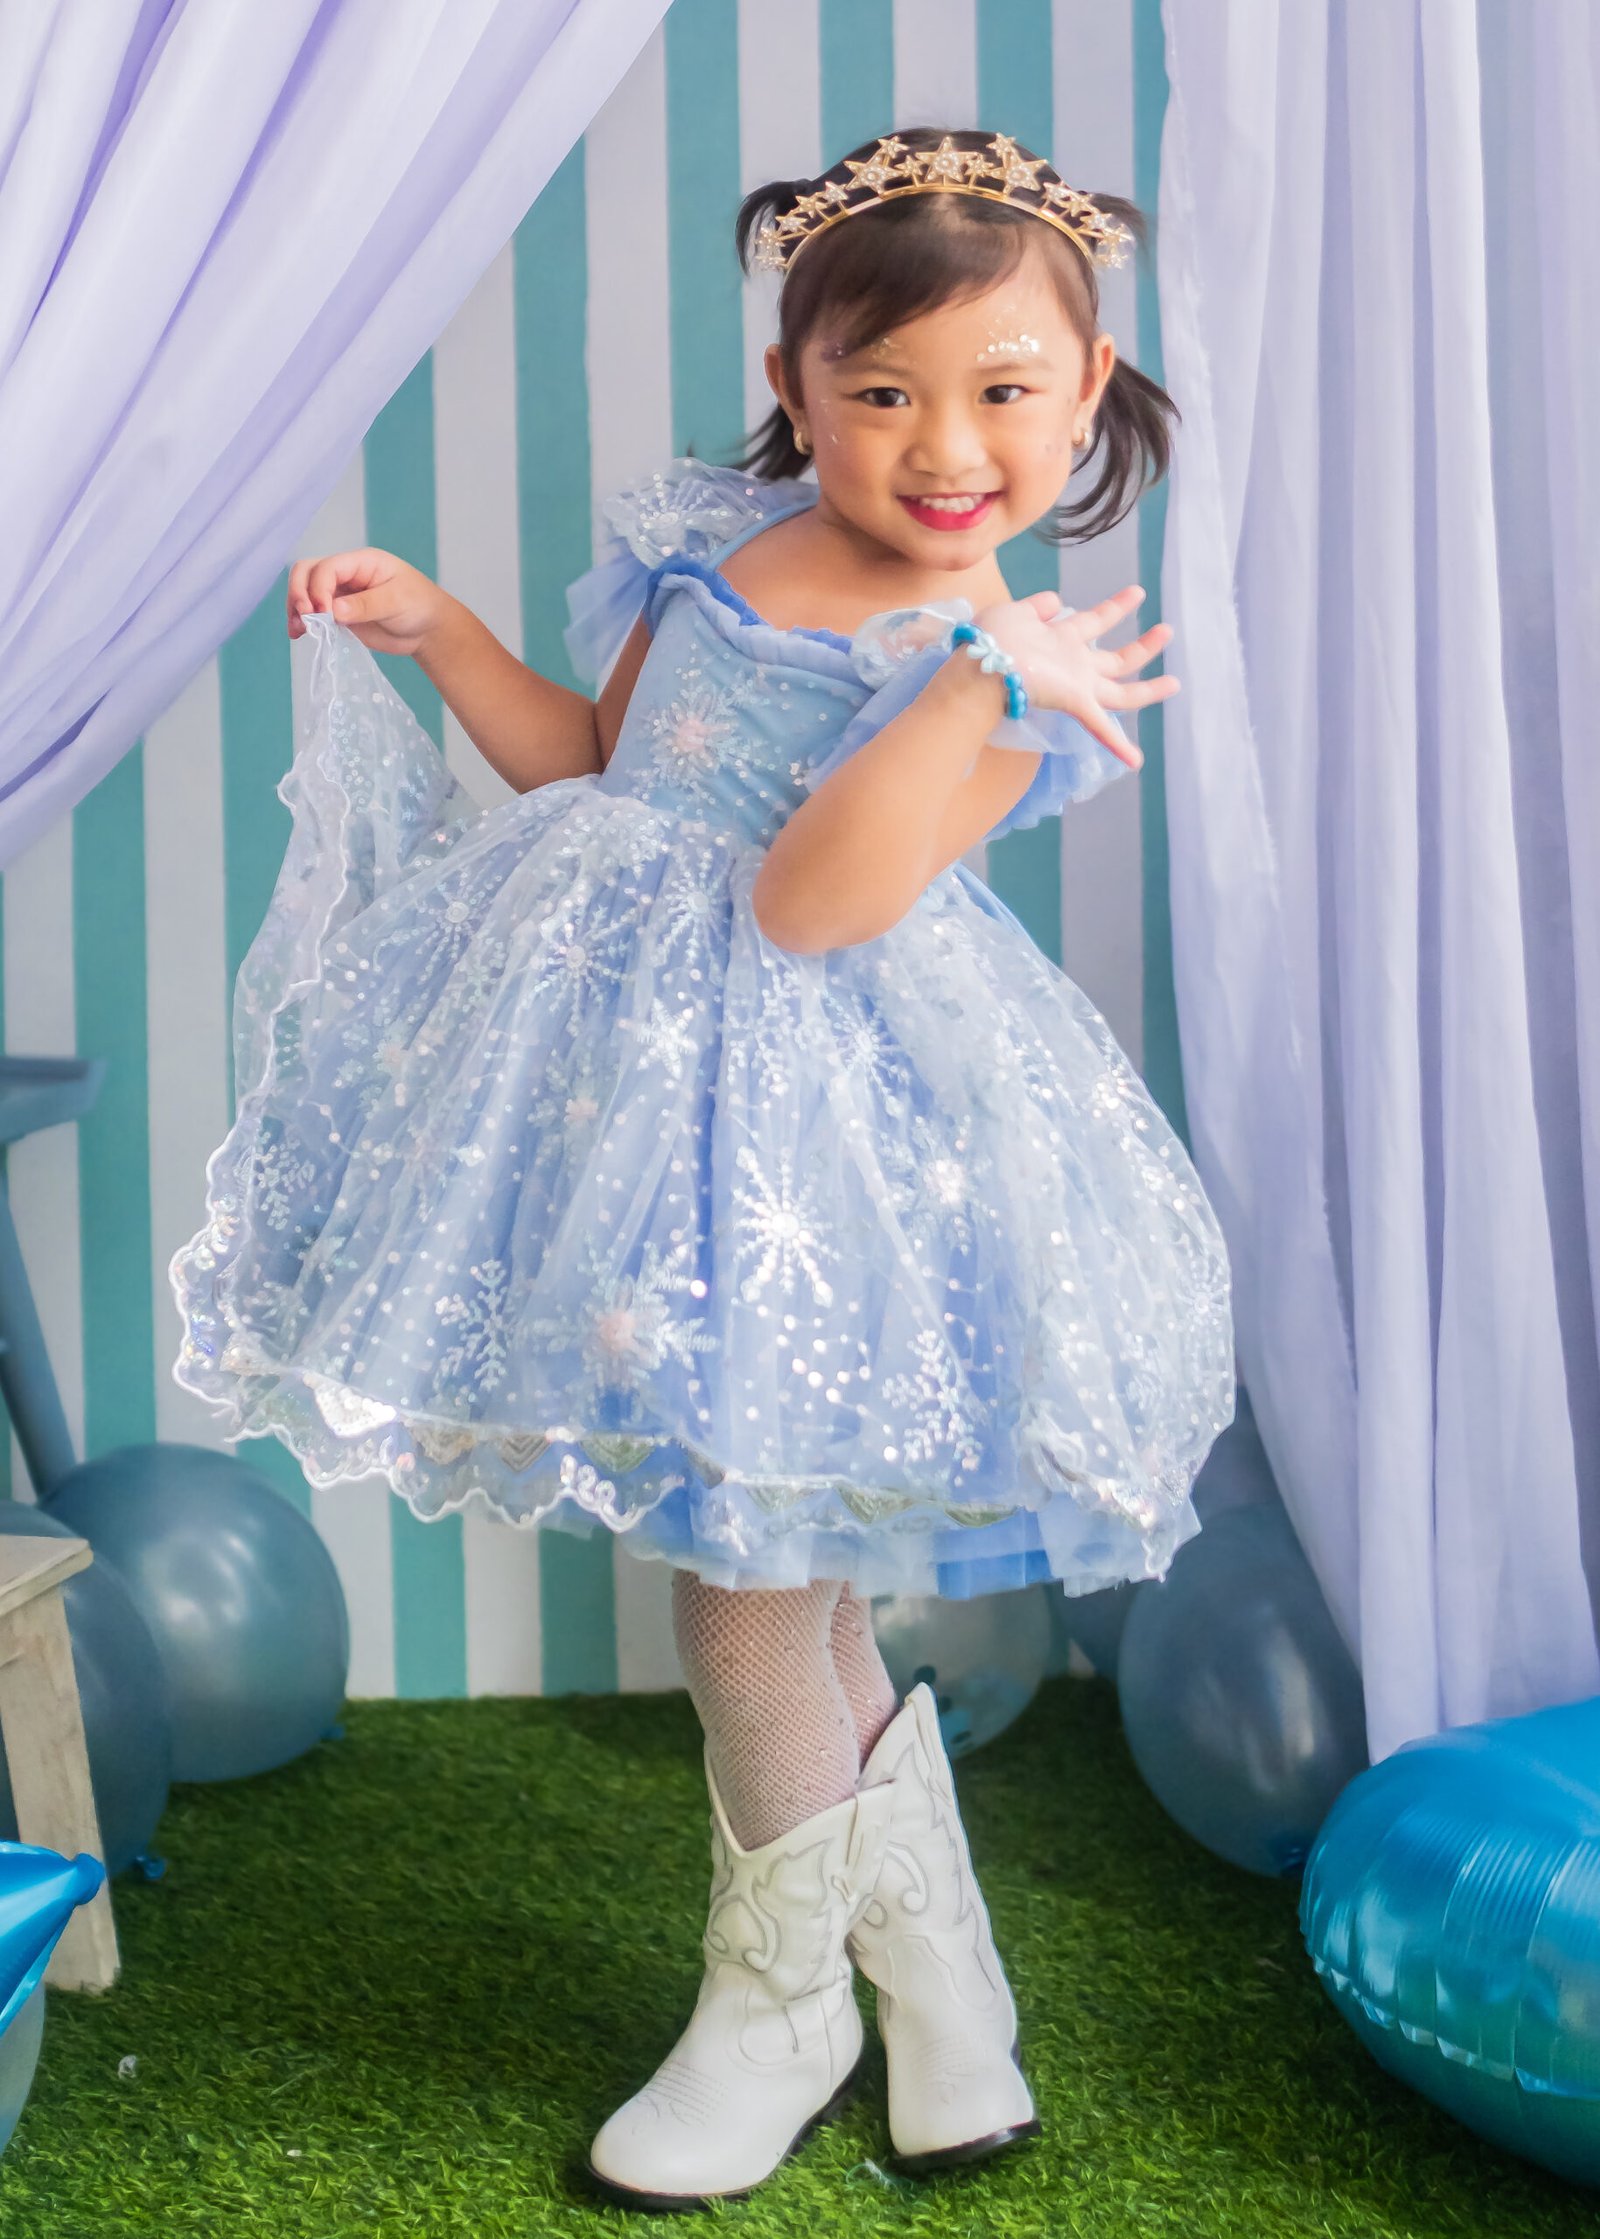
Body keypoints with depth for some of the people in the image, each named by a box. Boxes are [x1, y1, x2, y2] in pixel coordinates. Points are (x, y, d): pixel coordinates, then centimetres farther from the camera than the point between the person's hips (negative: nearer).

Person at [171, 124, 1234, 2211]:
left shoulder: (1009, 663, -12)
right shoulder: (710, 546, 5)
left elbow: (812, 905, -24)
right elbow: (592, 764, 18)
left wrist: (976, 682, -28)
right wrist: (439, 632, 10)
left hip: (794, 1133, -6)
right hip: (624, 1071, 6)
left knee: (743, 1572, 2)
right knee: (779, 1573, 14)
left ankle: (779, 1997, 28)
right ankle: (933, 1949, 34)